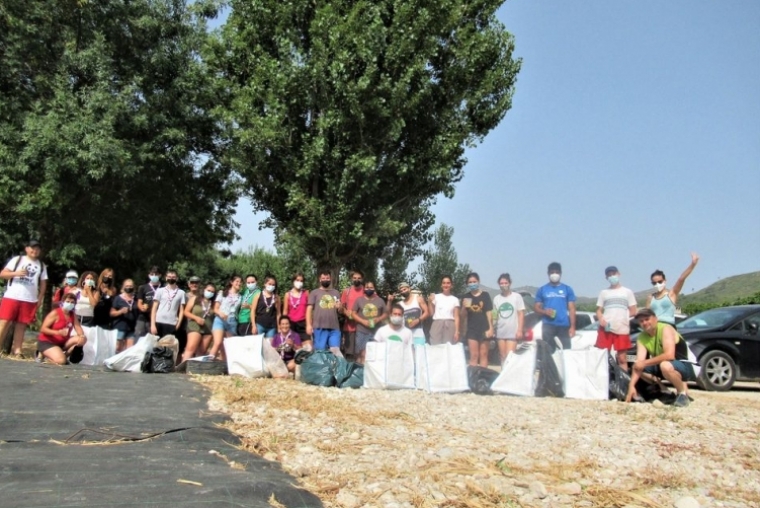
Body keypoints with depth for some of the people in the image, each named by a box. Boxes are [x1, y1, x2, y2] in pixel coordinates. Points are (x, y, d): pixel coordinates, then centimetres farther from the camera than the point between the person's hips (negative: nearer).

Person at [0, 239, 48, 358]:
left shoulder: (41, 265, 13)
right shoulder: (17, 259, 6)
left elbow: (43, 283, 15)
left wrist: (40, 299, 6)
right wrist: (16, 273, -16)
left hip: (29, 300, 2)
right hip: (11, 297, -2)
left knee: (21, 325, 4)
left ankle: (17, 350, 6)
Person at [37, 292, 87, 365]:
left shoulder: (73, 315, 4)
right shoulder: (55, 313, -15)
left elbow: (78, 327, -6)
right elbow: (43, 329, -20)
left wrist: (82, 336, -29)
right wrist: (58, 332, -36)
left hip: (62, 342, 7)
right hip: (46, 342, -6)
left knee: (82, 340, -14)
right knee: (61, 361, -28)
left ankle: (63, 354, -3)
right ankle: (45, 355, 2)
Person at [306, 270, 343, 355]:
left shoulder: (336, 293, 19)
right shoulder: (314, 293, 9)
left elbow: (340, 311, 21)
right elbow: (309, 309, 1)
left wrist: (339, 307, -5)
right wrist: (309, 325, -11)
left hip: (334, 327, 2)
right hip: (319, 327, -2)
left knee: (336, 350, -2)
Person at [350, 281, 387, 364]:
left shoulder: (380, 301, 10)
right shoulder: (359, 300, 5)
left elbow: (385, 314, 13)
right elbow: (353, 314, 3)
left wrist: (379, 319, -8)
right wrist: (363, 321, -11)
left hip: (376, 331, 2)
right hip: (362, 331, -2)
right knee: (361, 353, -5)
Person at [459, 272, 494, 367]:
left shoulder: (485, 295, 2)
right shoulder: (465, 297, 6)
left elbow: (489, 312, 1)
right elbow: (462, 316, 7)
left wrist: (491, 328, -6)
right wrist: (464, 307, -13)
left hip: (484, 329, -1)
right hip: (471, 329, 1)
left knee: (484, 355, 6)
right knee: (474, 355, -1)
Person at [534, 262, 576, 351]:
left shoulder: (567, 289, 8)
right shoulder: (542, 290, 9)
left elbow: (571, 309, 5)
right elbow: (536, 307, 10)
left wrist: (572, 326, -3)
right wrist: (545, 311, -12)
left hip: (564, 325, 0)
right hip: (548, 325, 0)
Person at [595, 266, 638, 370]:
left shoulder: (627, 292, 12)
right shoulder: (603, 292, 14)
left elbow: (633, 311, 11)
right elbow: (599, 310, 12)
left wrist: (623, 317, -2)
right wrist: (601, 319, -8)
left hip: (622, 329, -1)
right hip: (605, 329, 1)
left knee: (622, 358, 3)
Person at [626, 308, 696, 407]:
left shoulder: (665, 329, -22)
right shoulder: (642, 338, -4)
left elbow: (669, 355, -34)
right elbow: (639, 362, -14)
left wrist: (645, 363, -30)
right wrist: (631, 385, -27)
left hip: (683, 365, -7)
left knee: (665, 366, -38)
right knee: (637, 368, -4)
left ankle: (683, 392, -12)